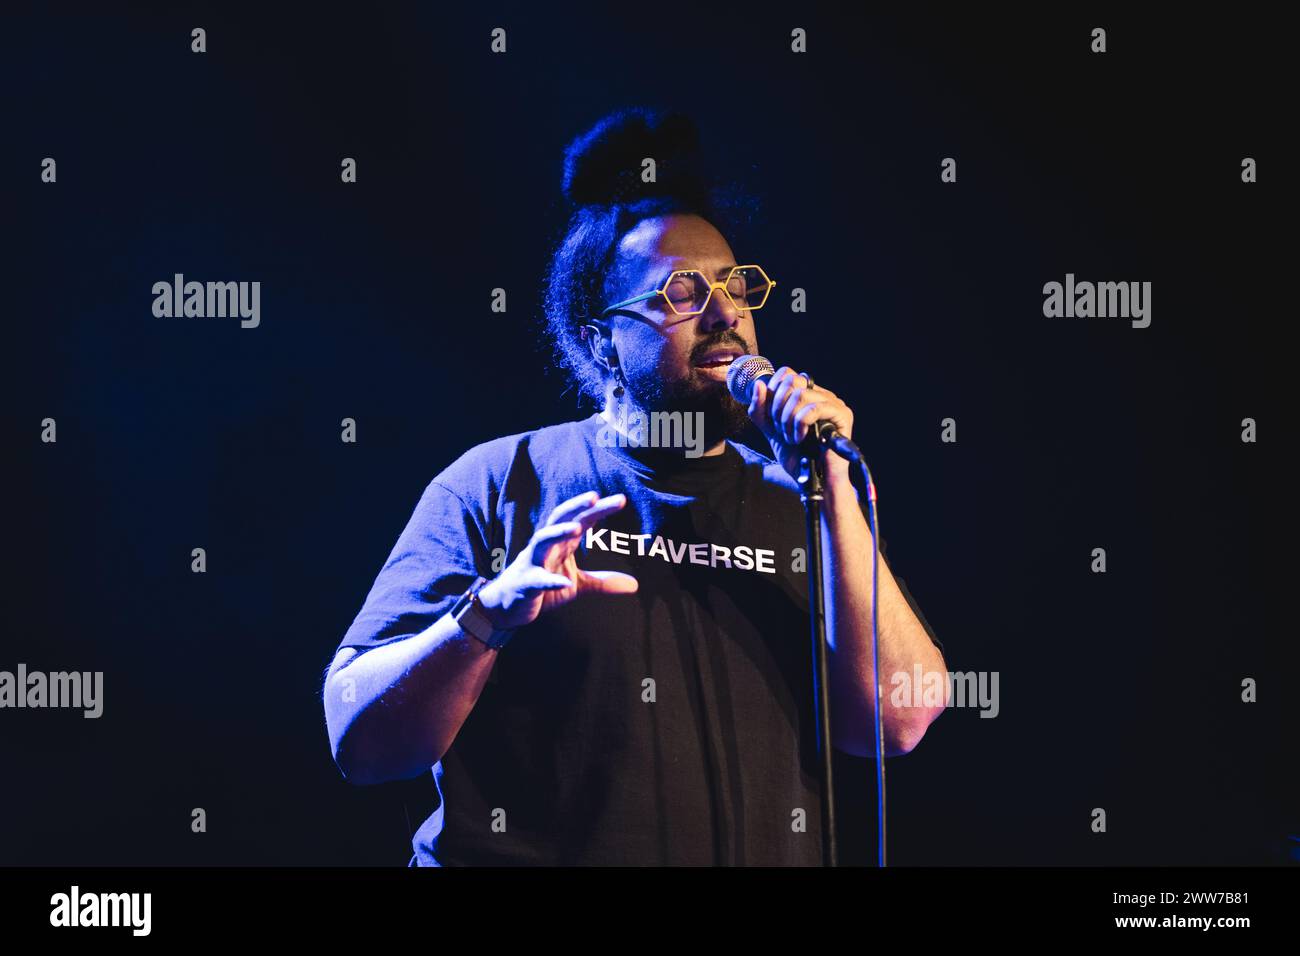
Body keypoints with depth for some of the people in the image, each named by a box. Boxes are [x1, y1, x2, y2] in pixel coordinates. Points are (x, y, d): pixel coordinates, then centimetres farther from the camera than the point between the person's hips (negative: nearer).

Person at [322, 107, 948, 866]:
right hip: (528, 853, -1)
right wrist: (490, 614, -18)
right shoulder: (501, 483, 3)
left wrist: (834, 489, -5)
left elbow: (896, 721, -1)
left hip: (763, 852, 2)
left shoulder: (795, 506, 12)